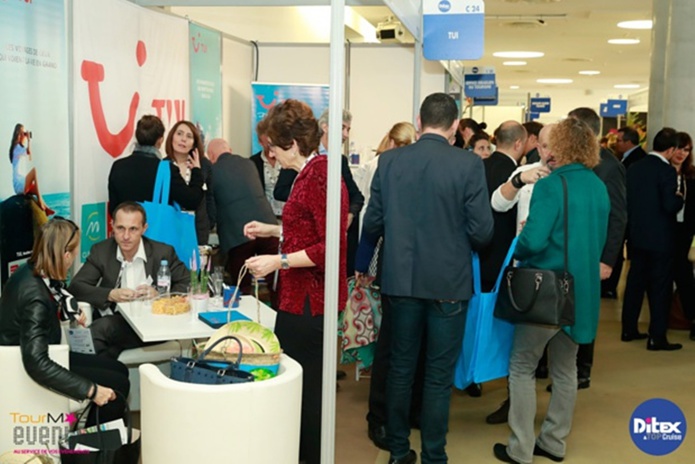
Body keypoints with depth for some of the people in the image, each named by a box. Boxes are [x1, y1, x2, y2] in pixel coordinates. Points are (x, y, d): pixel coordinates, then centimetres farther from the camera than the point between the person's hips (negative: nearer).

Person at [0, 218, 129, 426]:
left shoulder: (31, 271, -6)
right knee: (118, 384, -7)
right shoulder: (35, 297, -33)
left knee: (119, 370, 12)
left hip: (43, 357, 9)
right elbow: (37, 364, -39)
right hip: (30, 375, -9)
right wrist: (91, 390, -36)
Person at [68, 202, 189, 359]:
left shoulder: (163, 252, 1)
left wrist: (159, 294, -18)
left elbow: (189, 285, 1)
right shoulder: (100, 251, 6)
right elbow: (75, 287, 0)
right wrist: (111, 294, -17)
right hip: (112, 320, 3)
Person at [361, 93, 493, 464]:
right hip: (448, 282, -3)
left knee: (400, 368, 15)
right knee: (439, 377, 8)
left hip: (401, 280, 3)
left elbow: (372, 225, -1)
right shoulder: (469, 165, -11)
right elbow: (481, 231, -12)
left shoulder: (389, 161, -3)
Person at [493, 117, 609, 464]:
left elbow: (533, 240, -23)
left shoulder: (550, 186, -17)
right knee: (565, 368, 17)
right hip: (583, 288, 7)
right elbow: (599, 240, 12)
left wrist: (517, 252, -4)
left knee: (522, 367, 5)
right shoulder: (599, 187, 5)